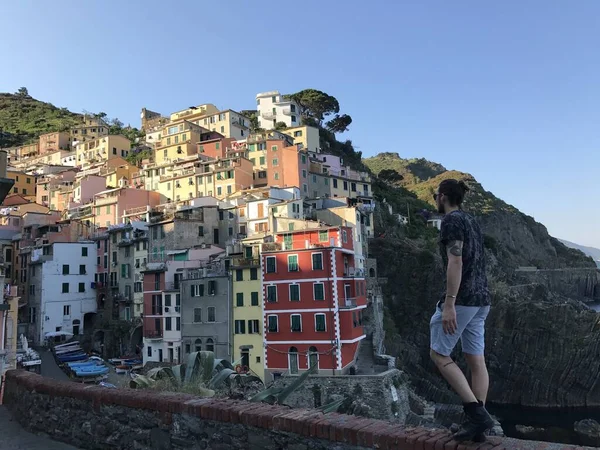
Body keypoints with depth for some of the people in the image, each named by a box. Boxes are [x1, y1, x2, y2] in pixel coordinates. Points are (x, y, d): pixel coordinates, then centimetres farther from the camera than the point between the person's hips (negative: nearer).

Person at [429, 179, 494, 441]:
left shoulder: (451, 220, -11)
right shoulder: (471, 222, 17)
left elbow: (456, 262, -21)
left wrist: (449, 304, -24)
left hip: (461, 299, -9)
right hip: (480, 299, 9)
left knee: (439, 354, 1)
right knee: (476, 360, 9)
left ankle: (476, 412, -3)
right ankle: (477, 421, 14)